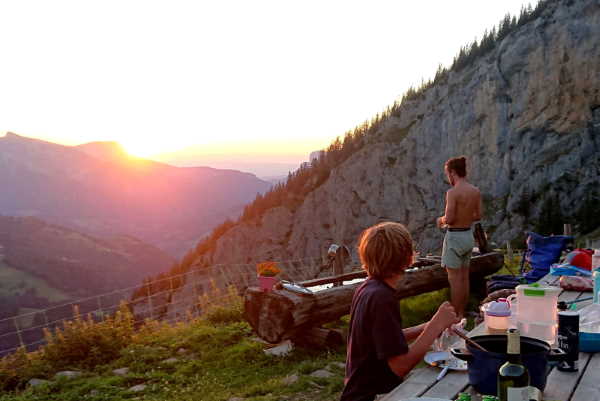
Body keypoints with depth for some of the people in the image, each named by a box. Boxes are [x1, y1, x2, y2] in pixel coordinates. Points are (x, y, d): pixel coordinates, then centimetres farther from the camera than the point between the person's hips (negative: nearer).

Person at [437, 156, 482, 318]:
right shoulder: (476, 191, 4)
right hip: (468, 235, 8)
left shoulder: (452, 192, -19)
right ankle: (462, 313, 24)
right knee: (464, 277, 15)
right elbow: (478, 215, 10)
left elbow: (449, 218, -21)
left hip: (455, 236, -8)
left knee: (454, 278, 0)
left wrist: (441, 220, -1)